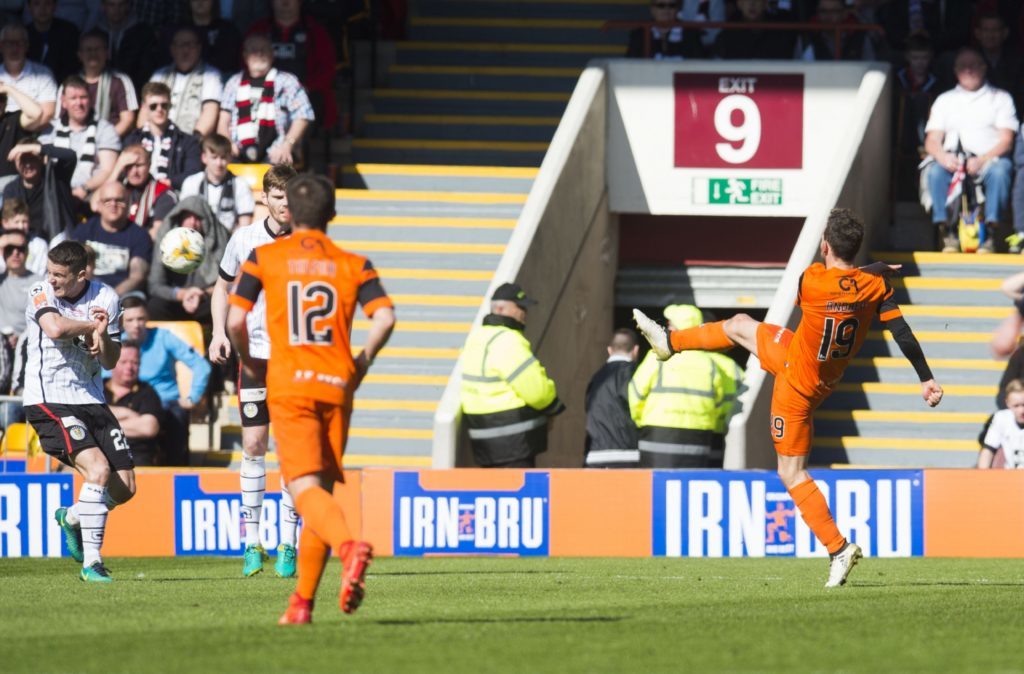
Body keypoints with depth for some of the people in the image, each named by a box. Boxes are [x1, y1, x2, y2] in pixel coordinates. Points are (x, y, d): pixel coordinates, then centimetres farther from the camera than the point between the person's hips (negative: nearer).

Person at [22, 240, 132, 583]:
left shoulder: (105, 298, 3)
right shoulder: (41, 294, -10)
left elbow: (111, 361, 7)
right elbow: (56, 328, -32)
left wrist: (102, 335, -14)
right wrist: (93, 325, -15)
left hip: (91, 400, 6)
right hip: (48, 401, -6)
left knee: (125, 486, 3)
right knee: (98, 469, -23)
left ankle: (72, 517, 33)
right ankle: (91, 562, -16)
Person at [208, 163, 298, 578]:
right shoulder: (244, 240, 3)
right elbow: (223, 287, 17)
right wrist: (219, 332, 4)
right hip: (255, 353, 1)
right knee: (253, 445, -3)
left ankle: (288, 544, 2)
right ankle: (252, 543, 3)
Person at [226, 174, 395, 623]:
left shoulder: (264, 258, 6)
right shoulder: (354, 264, 9)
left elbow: (235, 319, -2)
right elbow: (385, 317, -5)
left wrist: (246, 361, 16)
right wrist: (362, 362, 11)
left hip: (288, 385, -3)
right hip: (337, 385, 3)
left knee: (306, 489, -12)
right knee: (321, 490, 12)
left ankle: (349, 545, -43)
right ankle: (302, 603, 14)